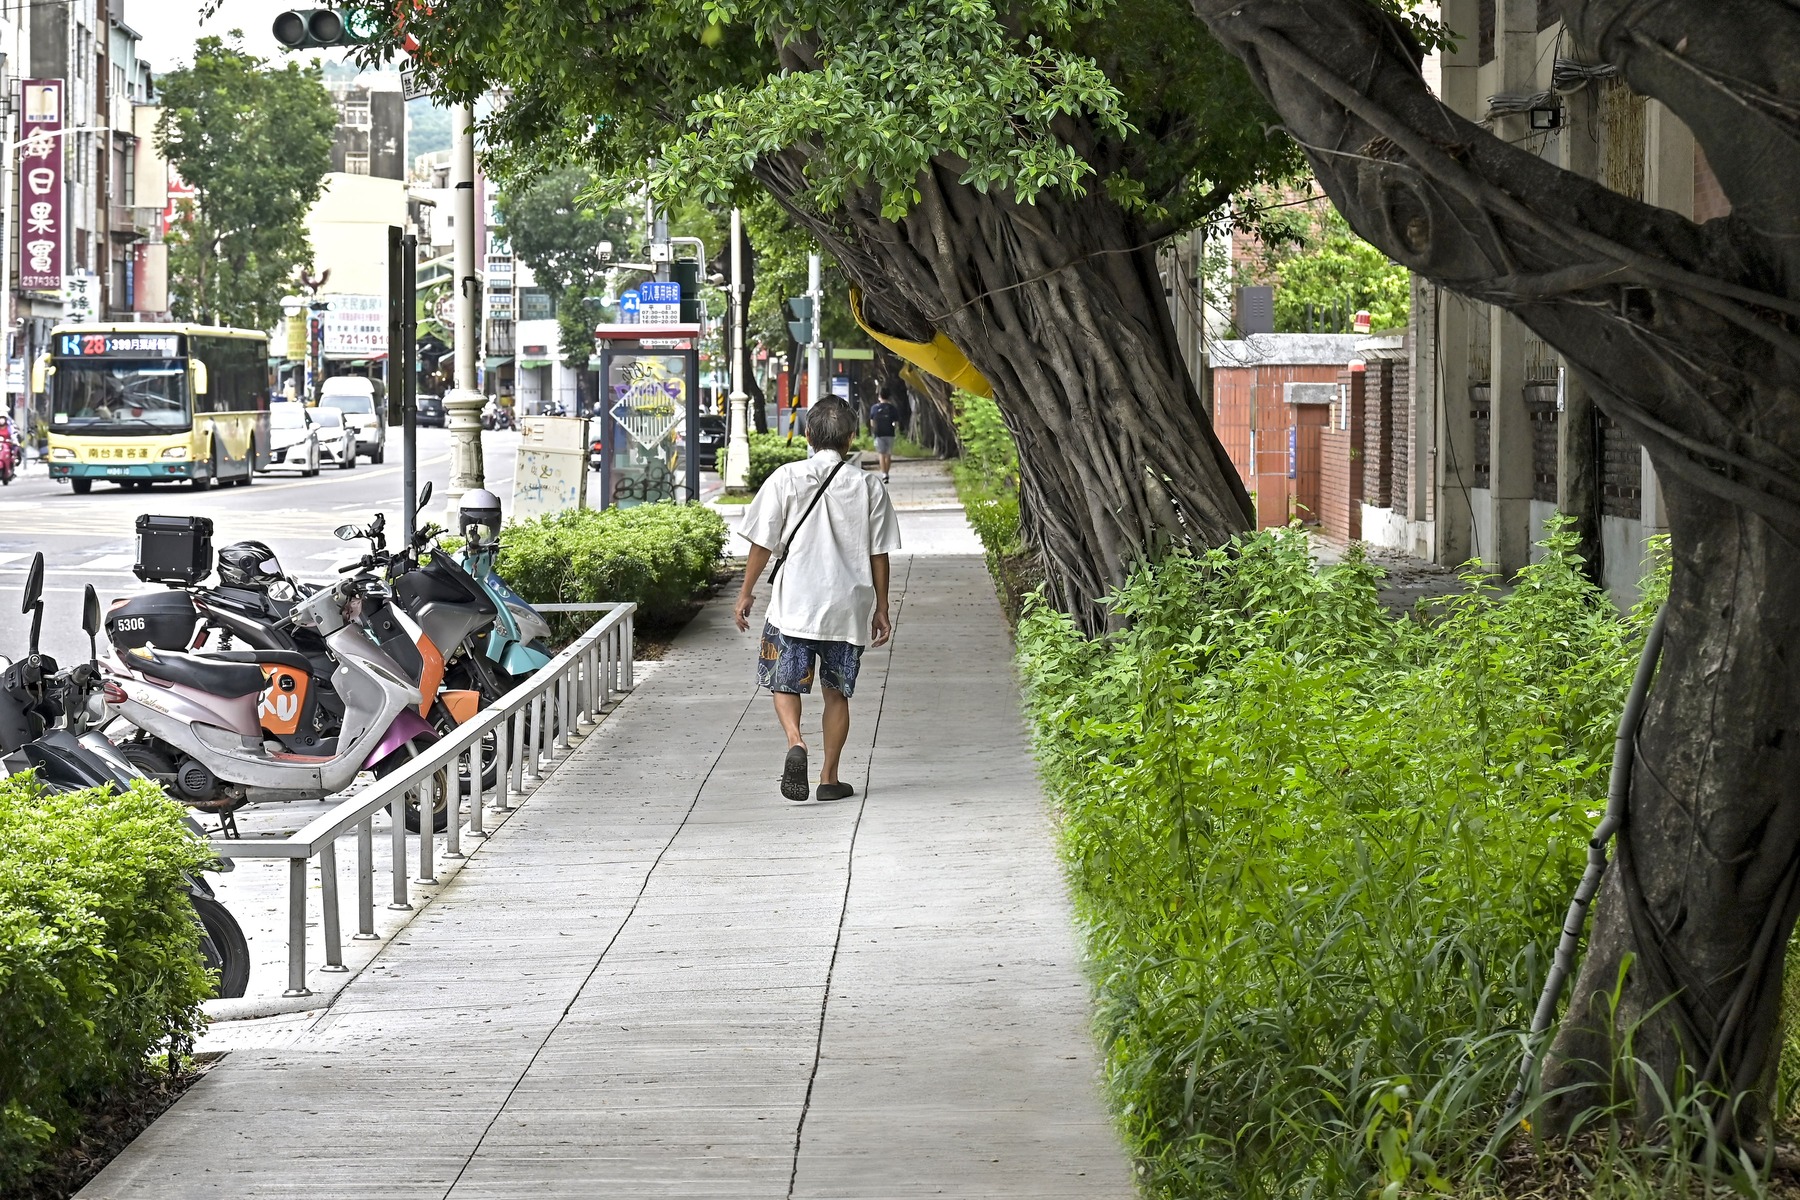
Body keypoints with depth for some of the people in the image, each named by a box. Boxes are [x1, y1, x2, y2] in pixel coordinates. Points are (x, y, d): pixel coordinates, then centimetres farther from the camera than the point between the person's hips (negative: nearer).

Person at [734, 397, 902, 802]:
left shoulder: (786, 479, -5)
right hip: (848, 608, 2)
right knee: (837, 692, 13)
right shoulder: (868, 487, -1)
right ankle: (829, 777, 14)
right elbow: (879, 555, 3)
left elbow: (763, 543, -2)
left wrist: (745, 593, 9)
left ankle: (795, 741, -18)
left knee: (785, 682, 9)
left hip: (793, 602, -1)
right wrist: (881, 609, 13)